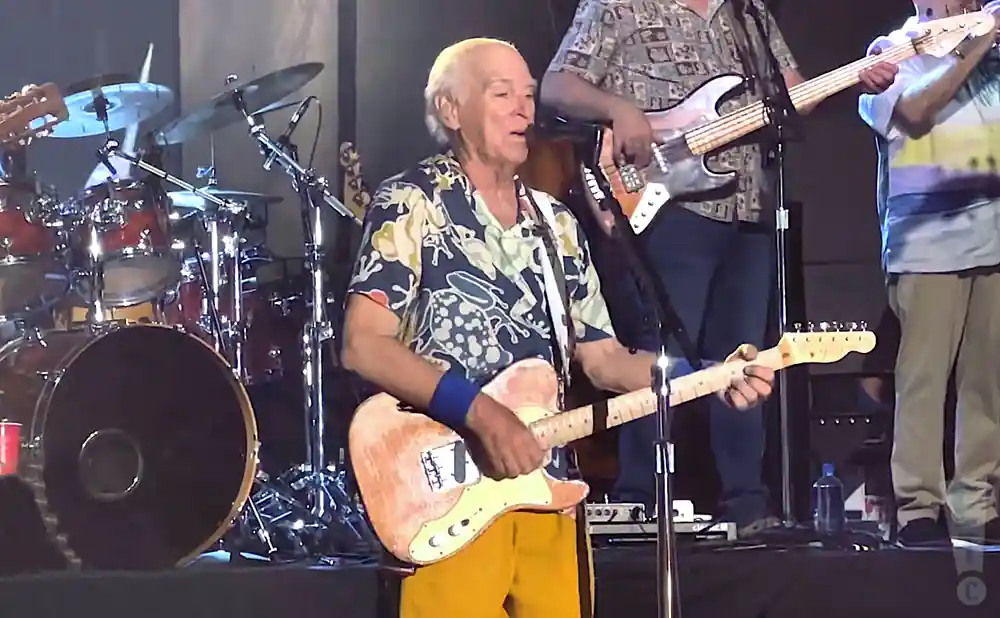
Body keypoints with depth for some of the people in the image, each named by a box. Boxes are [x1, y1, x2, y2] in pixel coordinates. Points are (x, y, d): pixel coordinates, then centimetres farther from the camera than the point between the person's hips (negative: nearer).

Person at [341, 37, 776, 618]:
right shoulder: (412, 204, -3)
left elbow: (601, 357, 16)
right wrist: (481, 412, -21)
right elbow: (363, 347, -13)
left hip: (543, 485, 6)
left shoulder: (557, 225, 16)